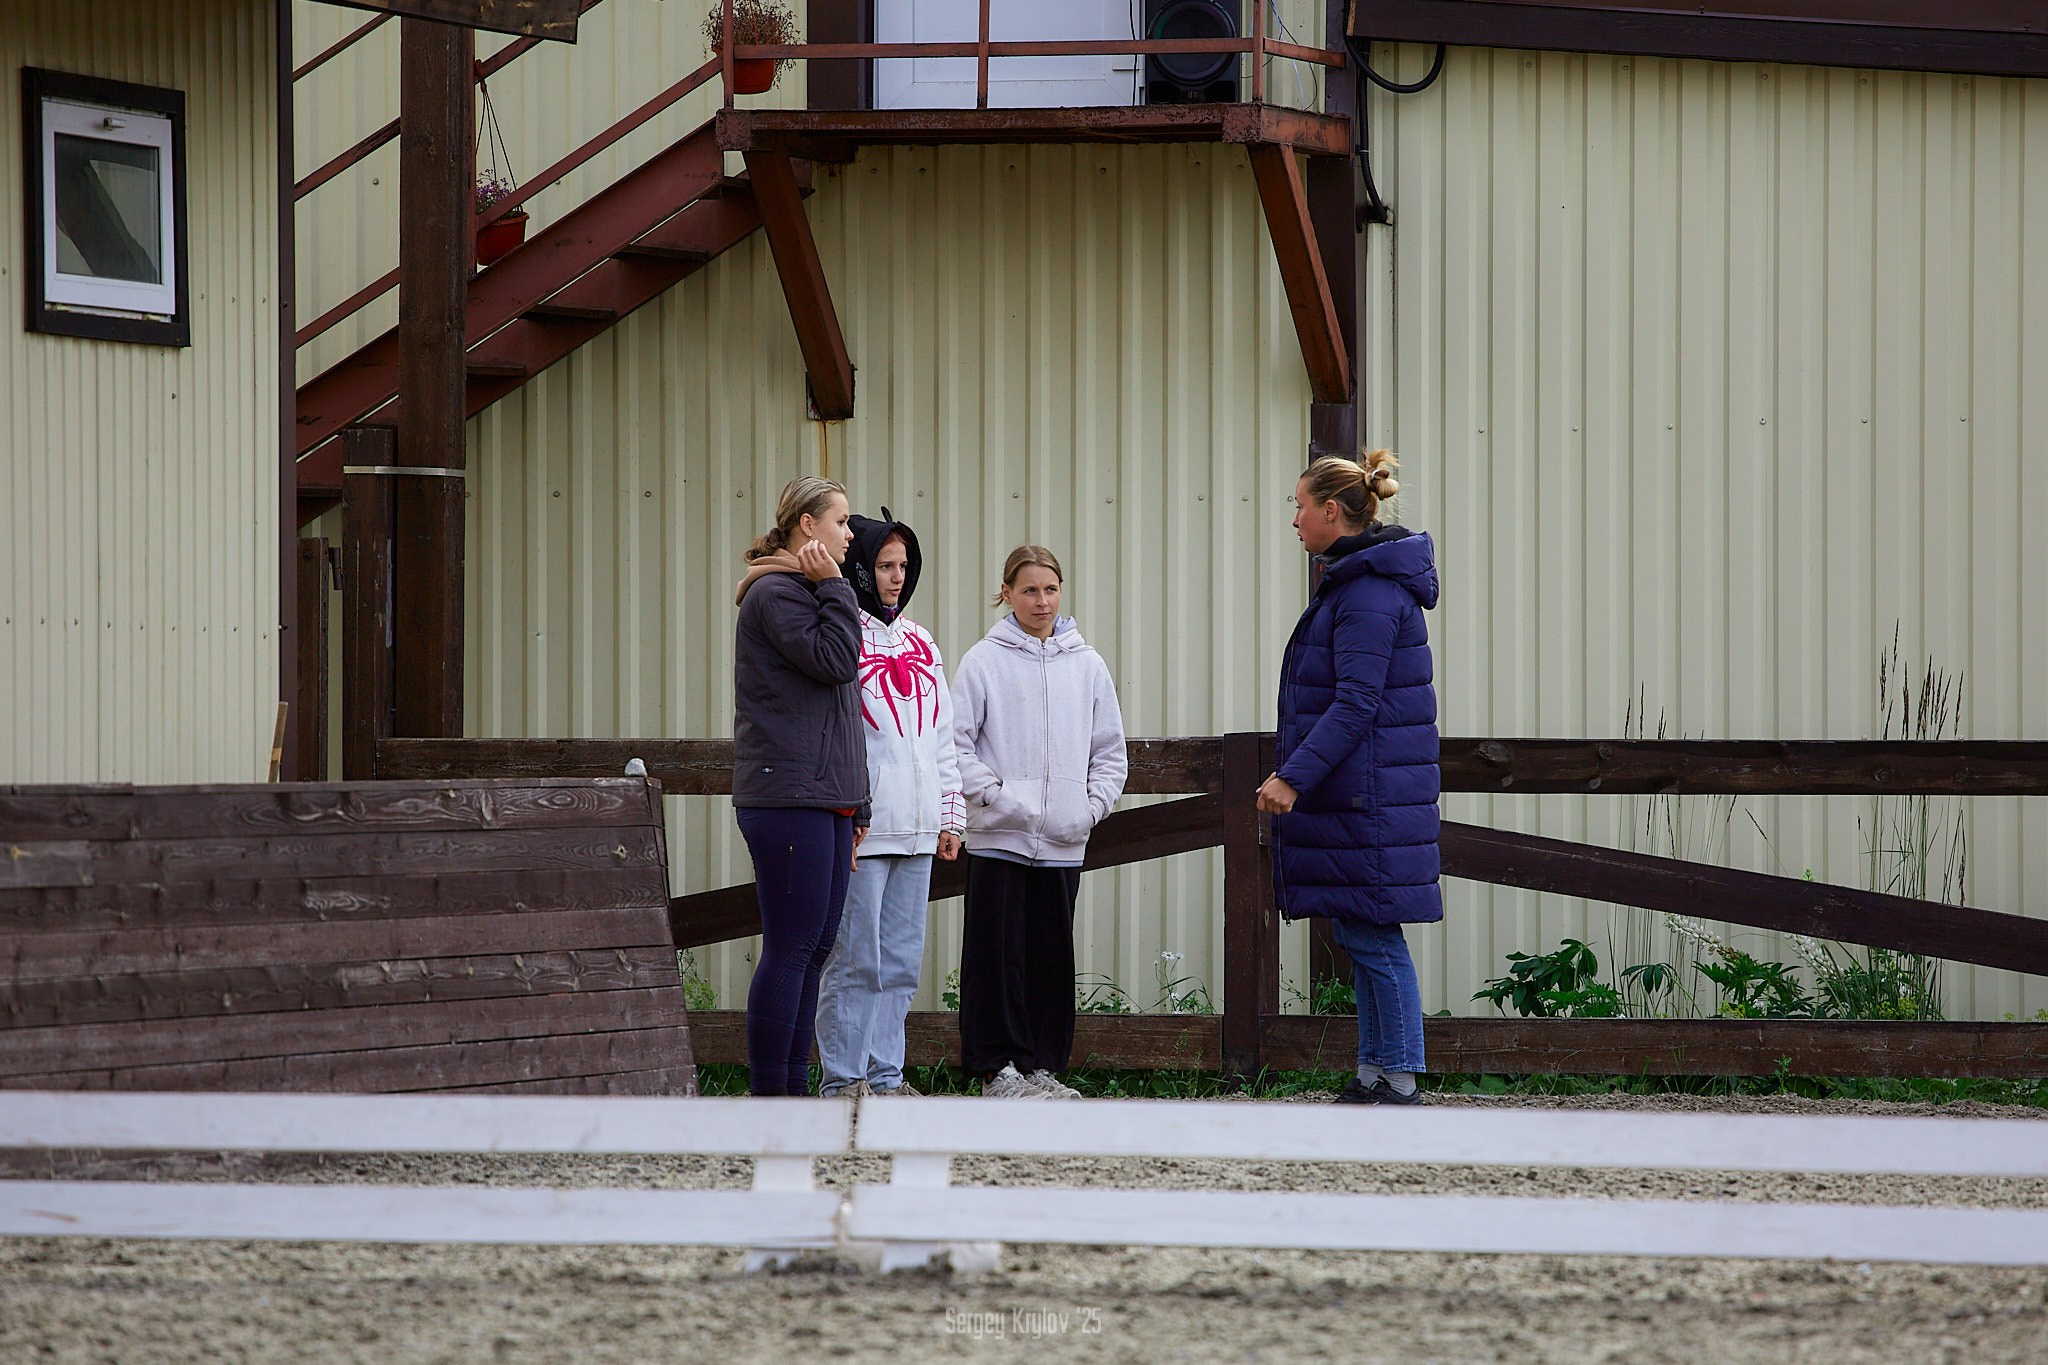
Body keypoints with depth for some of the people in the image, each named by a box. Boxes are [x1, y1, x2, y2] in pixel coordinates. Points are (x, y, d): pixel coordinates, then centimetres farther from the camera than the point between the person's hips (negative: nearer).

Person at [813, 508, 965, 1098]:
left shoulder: (918, 642, 17)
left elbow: (942, 738, 21)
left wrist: (950, 816, 16)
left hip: (916, 828, 7)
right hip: (860, 826, -7)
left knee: (901, 961, 9)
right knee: (855, 958, -5)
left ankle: (885, 1074, 14)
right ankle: (844, 1077, 0)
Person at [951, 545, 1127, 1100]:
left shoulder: (1087, 665, 10)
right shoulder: (984, 661, 0)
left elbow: (1110, 751, 14)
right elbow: (957, 742, -1)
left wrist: (1093, 805, 0)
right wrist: (993, 794, -12)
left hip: (1063, 842, 3)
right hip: (999, 836, -3)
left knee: (1053, 956, 6)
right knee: (999, 952, -4)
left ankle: (1043, 1065, 12)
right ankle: (998, 1067, 1)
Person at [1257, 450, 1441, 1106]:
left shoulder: (1370, 593, -16)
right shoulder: (1355, 581, 16)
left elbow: (1356, 704, -22)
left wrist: (1293, 777, -24)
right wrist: (1295, 771, 24)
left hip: (1368, 798, -10)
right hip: (1355, 792, 10)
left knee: (1372, 936, -7)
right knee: (1360, 935, 11)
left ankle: (1399, 1080, -4)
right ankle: (1375, 1075, 15)